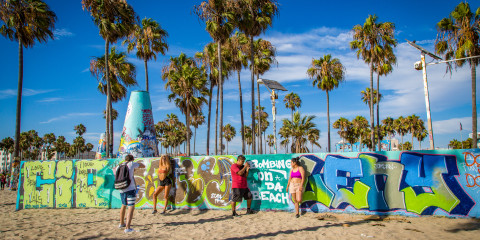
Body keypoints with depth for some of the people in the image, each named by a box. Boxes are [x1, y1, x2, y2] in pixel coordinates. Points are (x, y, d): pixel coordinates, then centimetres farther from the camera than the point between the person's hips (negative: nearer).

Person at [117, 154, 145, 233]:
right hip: (130, 189, -6)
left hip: (122, 190, 6)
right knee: (131, 208, -6)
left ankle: (122, 223, 43)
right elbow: (143, 166, 8)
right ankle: (127, 228, -15)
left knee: (124, 205, 26)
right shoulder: (131, 164, -2)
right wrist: (136, 164, 26)